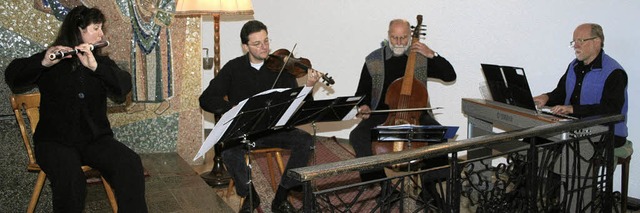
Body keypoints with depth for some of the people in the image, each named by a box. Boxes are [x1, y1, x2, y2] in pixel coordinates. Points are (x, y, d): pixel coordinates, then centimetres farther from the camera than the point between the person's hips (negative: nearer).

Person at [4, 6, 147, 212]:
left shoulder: (102, 61, 13)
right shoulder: (49, 59, 5)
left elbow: (124, 86, -6)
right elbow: (13, 77, -9)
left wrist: (96, 66, -22)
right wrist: (43, 62, -28)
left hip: (96, 138, 3)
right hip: (55, 140, -3)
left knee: (131, 164, -26)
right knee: (70, 179, -34)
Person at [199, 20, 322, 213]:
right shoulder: (234, 68, 2)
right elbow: (206, 100, -4)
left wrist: (308, 87, -25)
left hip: (275, 128, 1)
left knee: (305, 141, -25)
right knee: (228, 151, -32)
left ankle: (281, 197, -10)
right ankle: (250, 196, -4)